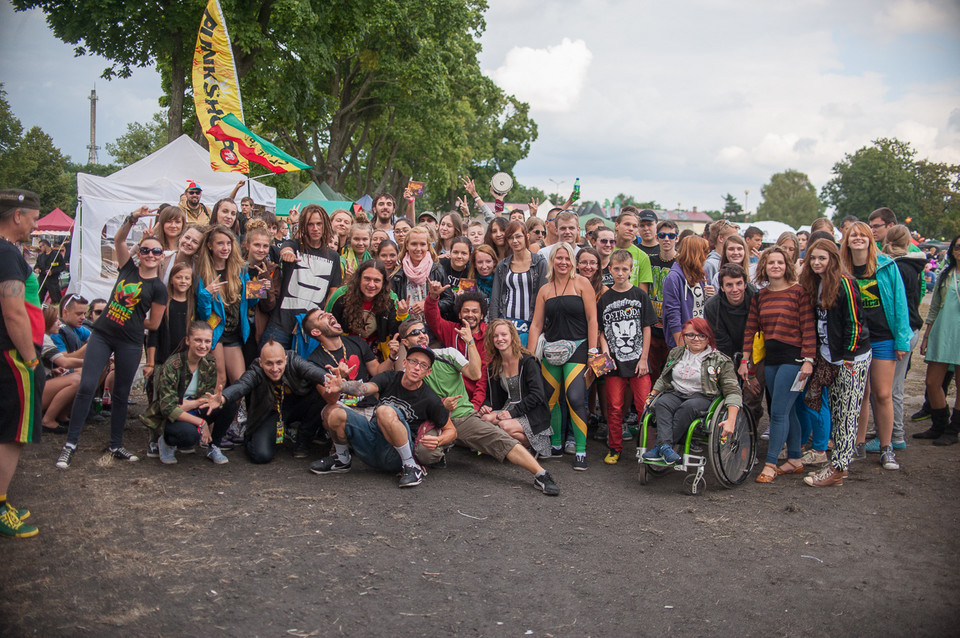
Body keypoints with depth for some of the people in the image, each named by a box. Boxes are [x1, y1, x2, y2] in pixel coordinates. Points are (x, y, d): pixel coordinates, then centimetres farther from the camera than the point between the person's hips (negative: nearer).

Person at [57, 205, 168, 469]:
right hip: (102, 335, 2)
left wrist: (132, 320, 7)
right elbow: (119, 240, -5)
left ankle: (116, 446, 22)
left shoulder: (158, 288, -3)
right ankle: (71, 443, 0)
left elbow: (154, 324, -1)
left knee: (121, 395, 8)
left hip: (130, 344, -2)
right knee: (86, 387, -6)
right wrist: (134, 218, -15)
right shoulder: (128, 268, 6)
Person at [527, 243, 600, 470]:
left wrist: (592, 351, -9)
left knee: (575, 398, -15)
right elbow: (536, 325, 12)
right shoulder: (545, 290, 11)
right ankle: (555, 445, 22)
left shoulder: (581, 284, 1)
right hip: (551, 350, 4)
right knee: (552, 398, 6)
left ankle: (581, 451, -6)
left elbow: (592, 319, -3)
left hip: (577, 348, -4)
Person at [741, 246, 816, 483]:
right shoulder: (760, 296, 11)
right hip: (771, 359, 6)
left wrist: (808, 360, -15)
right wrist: (744, 360, 9)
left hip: (793, 357, -6)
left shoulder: (798, 292, -7)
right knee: (787, 411, 12)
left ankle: (770, 464, -1)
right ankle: (795, 461, 21)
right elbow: (751, 329, 12)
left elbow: (808, 328, -10)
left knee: (778, 412, -7)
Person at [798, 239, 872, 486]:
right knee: (835, 412, 11)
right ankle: (838, 463, 17)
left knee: (847, 415, -4)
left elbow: (854, 322, -15)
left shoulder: (844, 284, -15)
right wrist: (820, 354, 13)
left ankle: (837, 470, -2)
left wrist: (849, 357, -15)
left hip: (852, 357, -8)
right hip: (832, 357, 8)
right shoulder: (815, 284, 10)